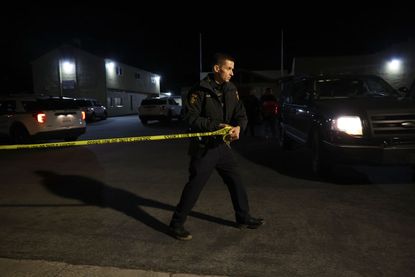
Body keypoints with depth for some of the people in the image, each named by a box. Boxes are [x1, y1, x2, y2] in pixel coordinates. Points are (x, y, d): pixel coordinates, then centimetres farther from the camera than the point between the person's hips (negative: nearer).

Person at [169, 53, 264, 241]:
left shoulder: (231, 90, 7)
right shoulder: (200, 91, -12)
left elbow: (241, 114, 5)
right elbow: (191, 118, -16)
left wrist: (238, 127, -18)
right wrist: (217, 126, -22)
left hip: (223, 145, 7)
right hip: (204, 147, -7)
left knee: (236, 182, 15)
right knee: (194, 185, -1)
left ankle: (243, 218, 34)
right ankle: (177, 223, 16)